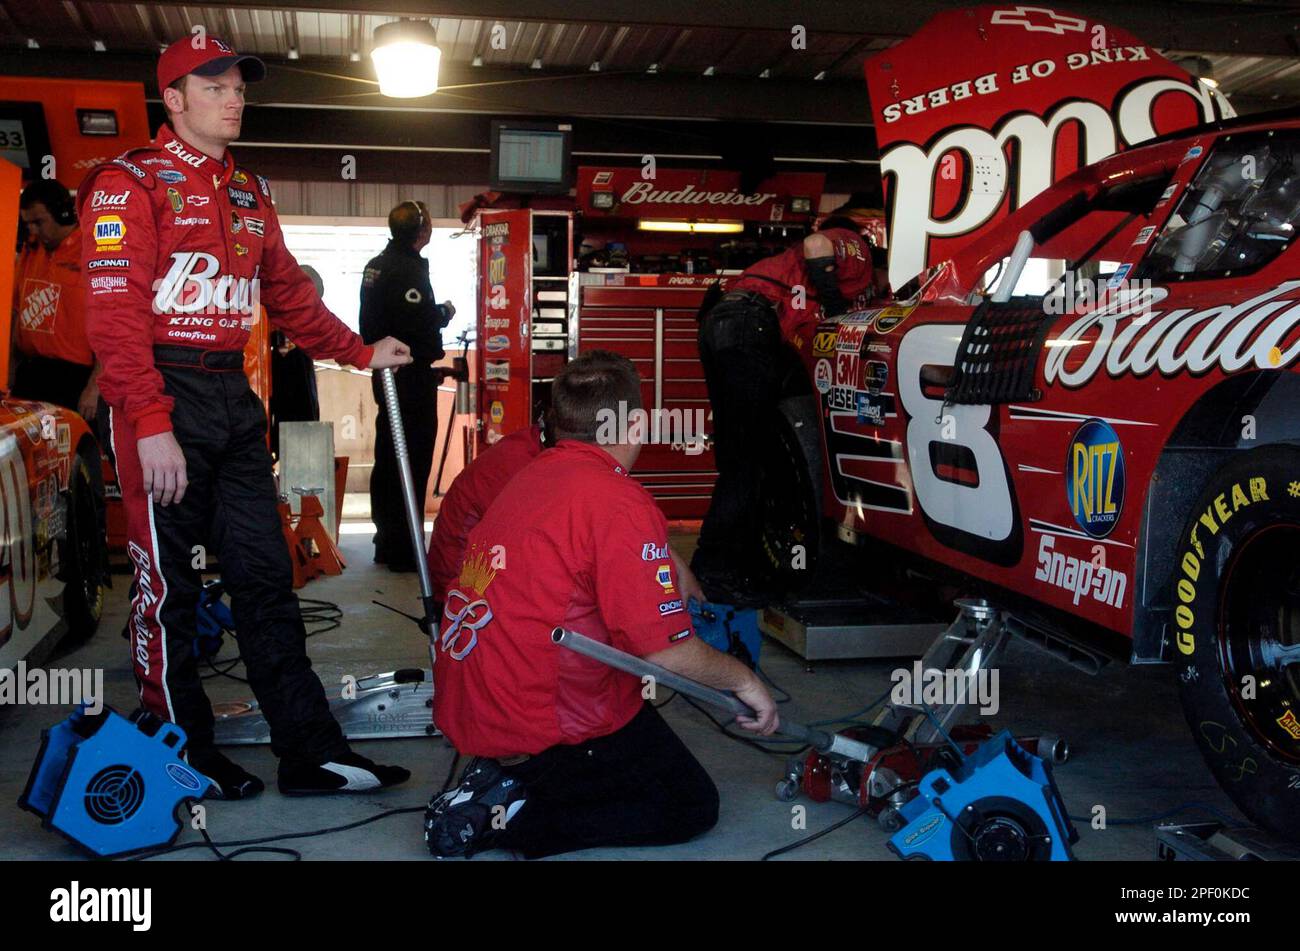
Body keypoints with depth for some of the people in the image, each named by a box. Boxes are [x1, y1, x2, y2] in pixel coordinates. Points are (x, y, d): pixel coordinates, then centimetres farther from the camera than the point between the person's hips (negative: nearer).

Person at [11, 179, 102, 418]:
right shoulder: (30, 251, 13)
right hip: (27, 375, 7)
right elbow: (18, 310, 21)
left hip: (73, 379, -7)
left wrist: (94, 388, -17)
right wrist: (12, 365, 13)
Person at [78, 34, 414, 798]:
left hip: (235, 398, 7)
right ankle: (183, 757, 16)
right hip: (166, 397, -7)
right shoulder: (132, 183, -4)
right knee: (170, 585, 2)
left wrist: (361, 353, 23)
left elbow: (289, 294, 26)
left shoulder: (250, 193, 18)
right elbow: (115, 312, -14)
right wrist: (150, 421, -22)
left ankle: (312, 752, 10)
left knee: (266, 576, 6)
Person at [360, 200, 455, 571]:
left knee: (388, 456, 16)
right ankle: (403, 549, -3)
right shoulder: (409, 268, -17)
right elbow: (420, 322, -25)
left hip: (386, 372, 10)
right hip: (413, 374, -10)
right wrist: (445, 313, -5)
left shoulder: (376, 265, 13)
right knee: (413, 459, -6)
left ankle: (387, 541, 26)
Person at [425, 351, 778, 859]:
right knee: (694, 806, 10)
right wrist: (742, 678, 1)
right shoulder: (620, 502, -19)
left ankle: (501, 778, 9)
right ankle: (513, 818, -6)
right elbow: (668, 652, -20)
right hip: (542, 730, -8)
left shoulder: (530, 475, 6)